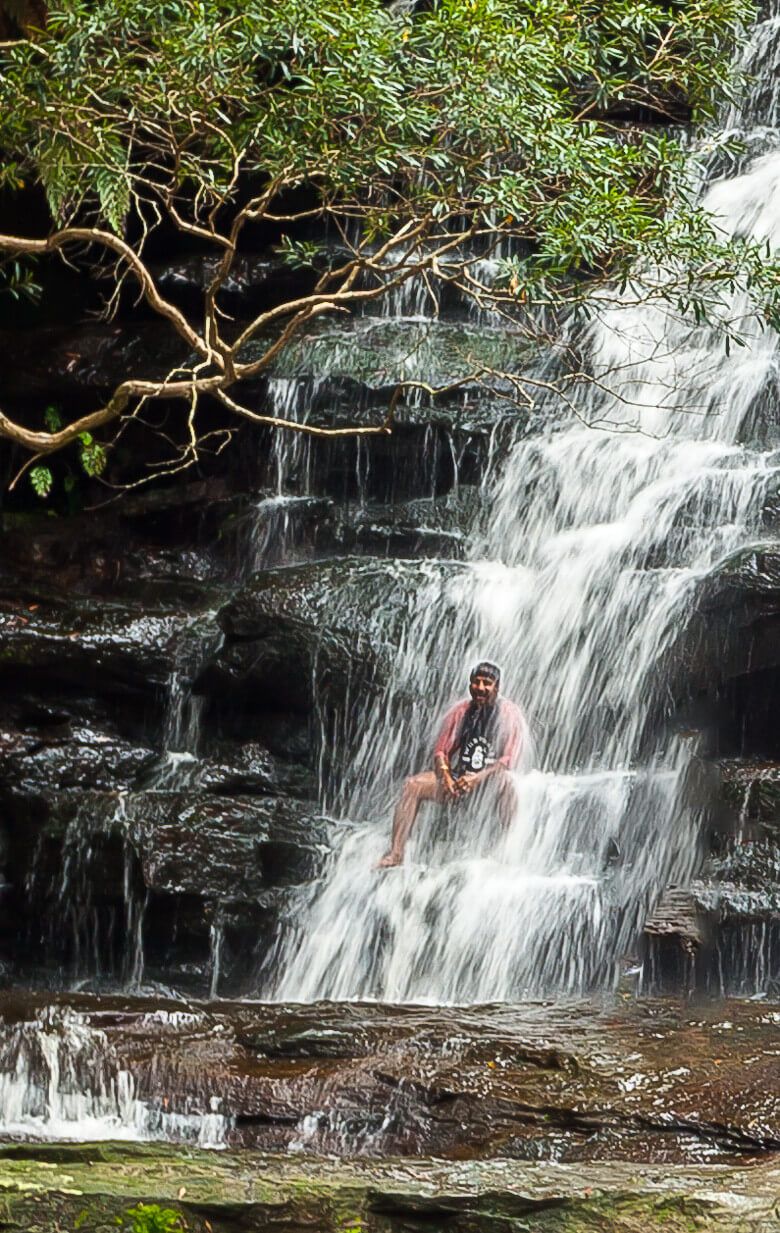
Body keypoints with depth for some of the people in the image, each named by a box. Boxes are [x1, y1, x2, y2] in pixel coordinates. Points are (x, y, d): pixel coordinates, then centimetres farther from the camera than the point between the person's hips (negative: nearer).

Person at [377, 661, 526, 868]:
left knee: (504, 780, -39)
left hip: (490, 780, -4)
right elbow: (440, 750, 6)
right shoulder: (459, 711, 7)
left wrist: (477, 778, -26)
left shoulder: (509, 714, -5)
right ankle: (396, 853, -23)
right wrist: (446, 778, -15)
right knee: (413, 784, -18)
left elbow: (509, 760, -13)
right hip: (458, 777, 4)